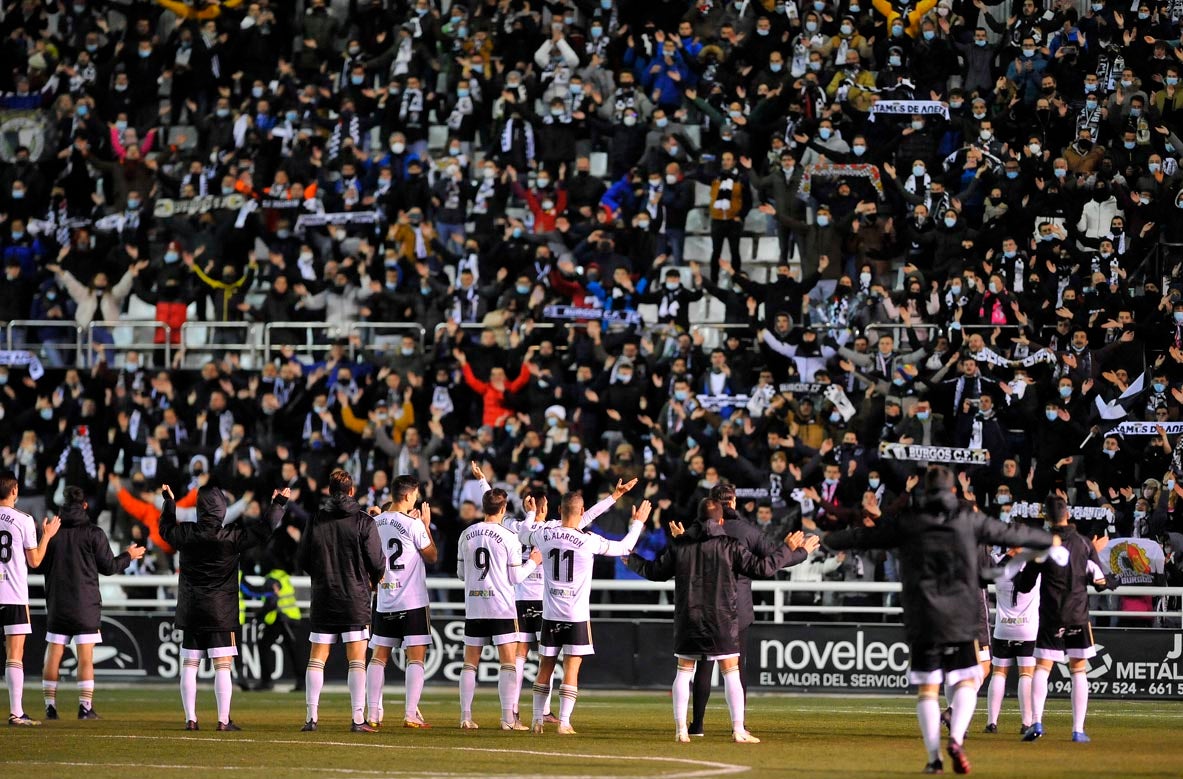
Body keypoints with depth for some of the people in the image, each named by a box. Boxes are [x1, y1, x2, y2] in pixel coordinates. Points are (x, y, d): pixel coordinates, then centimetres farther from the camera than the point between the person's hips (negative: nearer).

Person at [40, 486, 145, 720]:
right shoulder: (93, 532, -6)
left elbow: (42, 565, 5)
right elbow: (108, 566, -1)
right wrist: (128, 556, 15)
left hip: (57, 602, 3)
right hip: (85, 604, -3)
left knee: (53, 655, 6)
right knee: (85, 657, 0)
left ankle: (50, 705, 4)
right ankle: (85, 706, -4)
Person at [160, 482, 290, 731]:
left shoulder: (185, 534, -2)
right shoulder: (231, 536, -11)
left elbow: (166, 528, 21)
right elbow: (265, 529, -5)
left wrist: (169, 502, 38)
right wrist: (278, 505, 12)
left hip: (191, 614, 3)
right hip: (221, 613, -3)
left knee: (189, 666, 7)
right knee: (222, 667, -2)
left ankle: (190, 719, 5)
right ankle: (223, 720, -6)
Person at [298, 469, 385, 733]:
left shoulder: (315, 521, 0)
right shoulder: (364, 522, -7)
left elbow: (302, 559, 6)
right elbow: (377, 563, -5)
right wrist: (372, 581, 17)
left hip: (323, 599, 2)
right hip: (355, 600, -2)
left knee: (316, 659, 7)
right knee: (357, 661, -1)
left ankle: (312, 716, 3)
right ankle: (358, 718, -5)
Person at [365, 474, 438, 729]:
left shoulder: (375, 523, 5)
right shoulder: (413, 525, -11)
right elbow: (432, 556, 1)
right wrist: (426, 525, 10)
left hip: (385, 602, 5)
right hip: (413, 602, -5)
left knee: (379, 657, 9)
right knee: (415, 658, -2)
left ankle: (372, 714, 6)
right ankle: (411, 715, -9)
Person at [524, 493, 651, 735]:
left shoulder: (544, 536, -3)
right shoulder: (589, 541, -11)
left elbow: (528, 535, 22)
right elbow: (624, 548, 2)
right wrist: (638, 522, 19)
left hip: (550, 615, 3)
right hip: (577, 616, -3)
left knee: (545, 668, 12)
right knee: (571, 670, -1)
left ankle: (537, 719, 16)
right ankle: (564, 722, -5)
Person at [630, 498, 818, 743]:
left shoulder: (679, 544, 4)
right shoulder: (730, 545, -4)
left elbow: (655, 571, 14)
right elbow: (762, 568, -6)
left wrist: (632, 560, 34)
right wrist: (788, 549, 7)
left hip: (687, 619, 3)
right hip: (722, 620, -3)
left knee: (684, 671, 10)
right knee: (731, 672, 1)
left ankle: (680, 729, 5)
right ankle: (739, 730, -4)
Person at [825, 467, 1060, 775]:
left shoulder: (907, 524, 5)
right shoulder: (968, 520, 5)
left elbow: (864, 536, 11)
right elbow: (1010, 533, 17)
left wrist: (827, 540, 25)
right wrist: (1048, 540, 33)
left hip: (921, 619, 0)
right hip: (960, 618, 0)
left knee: (927, 687, 4)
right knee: (966, 680, 6)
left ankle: (933, 756, -3)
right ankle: (956, 739, -18)